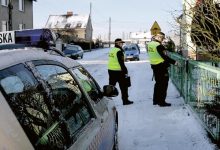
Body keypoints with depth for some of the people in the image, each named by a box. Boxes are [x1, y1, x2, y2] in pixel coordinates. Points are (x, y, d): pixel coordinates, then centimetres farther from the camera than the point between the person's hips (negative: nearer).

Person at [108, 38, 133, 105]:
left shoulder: (111, 50, 12)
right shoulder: (119, 51, -15)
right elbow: (121, 63, -18)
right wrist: (125, 71, -14)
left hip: (110, 70, 8)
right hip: (118, 71, -8)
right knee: (123, 86, 4)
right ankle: (125, 100, 9)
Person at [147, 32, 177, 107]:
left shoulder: (150, 44, 7)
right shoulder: (158, 46, -20)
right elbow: (164, 57, -23)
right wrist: (174, 62, -19)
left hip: (154, 66, 9)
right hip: (161, 66, -9)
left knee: (158, 83, 19)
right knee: (163, 84, 0)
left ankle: (155, 100, 26)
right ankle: (162, 102, 3)